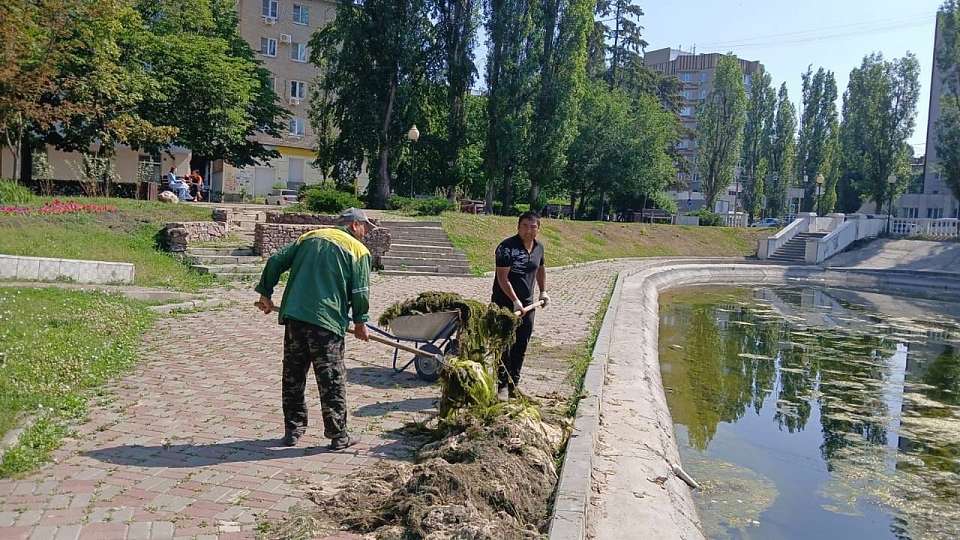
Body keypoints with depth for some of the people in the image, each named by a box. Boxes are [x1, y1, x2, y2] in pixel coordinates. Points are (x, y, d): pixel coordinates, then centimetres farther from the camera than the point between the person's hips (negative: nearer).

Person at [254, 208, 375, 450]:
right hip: (327, 320, -5)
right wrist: (360, 322, 11)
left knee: (293, 375, 14)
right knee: (332, 379, 3)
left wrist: (265, 293, 20)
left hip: (293, 314, 5)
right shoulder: (358, 250, 4)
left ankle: (293, 430, 23)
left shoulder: (310, 237, 18)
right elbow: (360, 291, -1)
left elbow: (276, 261, 13)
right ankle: (338, 435, 9)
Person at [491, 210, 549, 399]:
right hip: (504, 303, -6)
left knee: (521, 347, 10)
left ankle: (513, 385, 22)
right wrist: (515, 301, -25)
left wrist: (543, 291, 22)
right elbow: (502, 278, -20)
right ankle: (502, 386, 6)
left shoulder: (538, 247, 7)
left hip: (527, 304, 6)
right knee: (504, 346, -3)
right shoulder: (507, 247, -15)